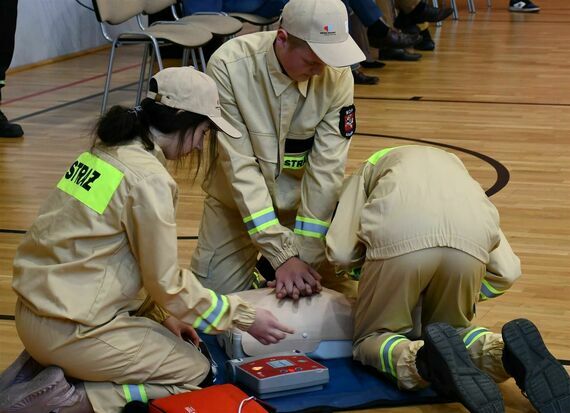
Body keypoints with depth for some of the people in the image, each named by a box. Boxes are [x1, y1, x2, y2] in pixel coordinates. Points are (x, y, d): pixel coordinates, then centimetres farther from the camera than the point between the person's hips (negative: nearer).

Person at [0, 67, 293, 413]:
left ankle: (41, 371, 11)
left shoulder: (106, 151, 7)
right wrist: (245, 317, -2)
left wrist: (160, 314, 14)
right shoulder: (148, 179, -18)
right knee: (198, 373, 7)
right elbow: (168, 283, -12)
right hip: (71, 330, -8)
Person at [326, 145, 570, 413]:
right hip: (471, 239, 3)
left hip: (399, 238, -3)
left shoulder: (366, 171, 37)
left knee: (372, 337, 18)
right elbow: (507, 272, 27)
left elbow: (340, 253, 16)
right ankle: (508, 351, -4)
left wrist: (368, 268, 37)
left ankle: (422, 360, -16)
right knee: (453, 328, 28)